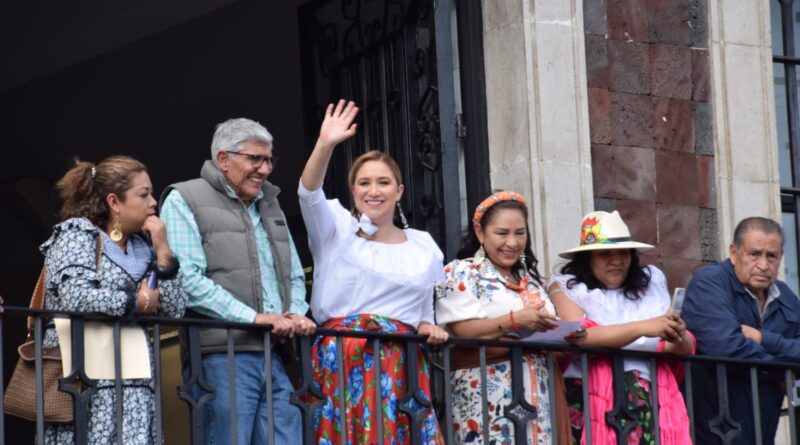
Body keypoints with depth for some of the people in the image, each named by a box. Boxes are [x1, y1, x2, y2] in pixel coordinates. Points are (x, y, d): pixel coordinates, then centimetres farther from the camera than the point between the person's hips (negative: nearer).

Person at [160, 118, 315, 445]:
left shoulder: (269, 205, 24)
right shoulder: (184, 201, 1)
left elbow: (294, 276, 27)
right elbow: (188, 281, -12)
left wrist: (296, 314, 3)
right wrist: (255, 318, -15)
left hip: (277, 355, 7)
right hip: (223, 354, -6)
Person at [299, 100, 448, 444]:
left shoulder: (424, 246, 19)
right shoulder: (337, 230, 10)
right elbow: (309, 194, -10)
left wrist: (428, 327, 0)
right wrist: (325, 145, -24)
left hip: (401, 364, 3)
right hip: (342, 358, -3)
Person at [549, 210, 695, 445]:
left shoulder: (652, 282, 17)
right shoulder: (566, 286, 6)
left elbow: (685, 348, 14)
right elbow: (579, 337, -13)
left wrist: (679, 337, -10)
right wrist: (643, 328, -18)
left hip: (655, 395, 3)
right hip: (592, 396, -3)